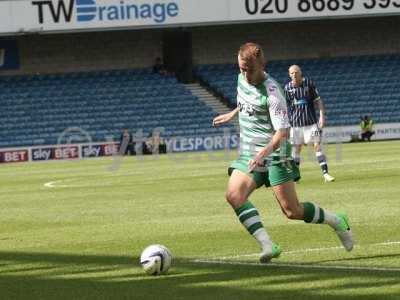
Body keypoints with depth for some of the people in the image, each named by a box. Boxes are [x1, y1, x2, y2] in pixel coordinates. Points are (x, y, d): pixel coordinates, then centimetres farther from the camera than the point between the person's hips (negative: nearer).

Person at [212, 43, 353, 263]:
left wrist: (264, 152, -38)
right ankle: (267, 245, -27)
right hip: (248, 154, 7)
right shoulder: (242, 79, 5)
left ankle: (337, 222, 20)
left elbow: (282, 131, -23)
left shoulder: (271, 91, -18)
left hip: (274, 154, -7)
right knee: (233, 195, -21)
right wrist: (232, 114, 34)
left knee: (292, 210, -7)